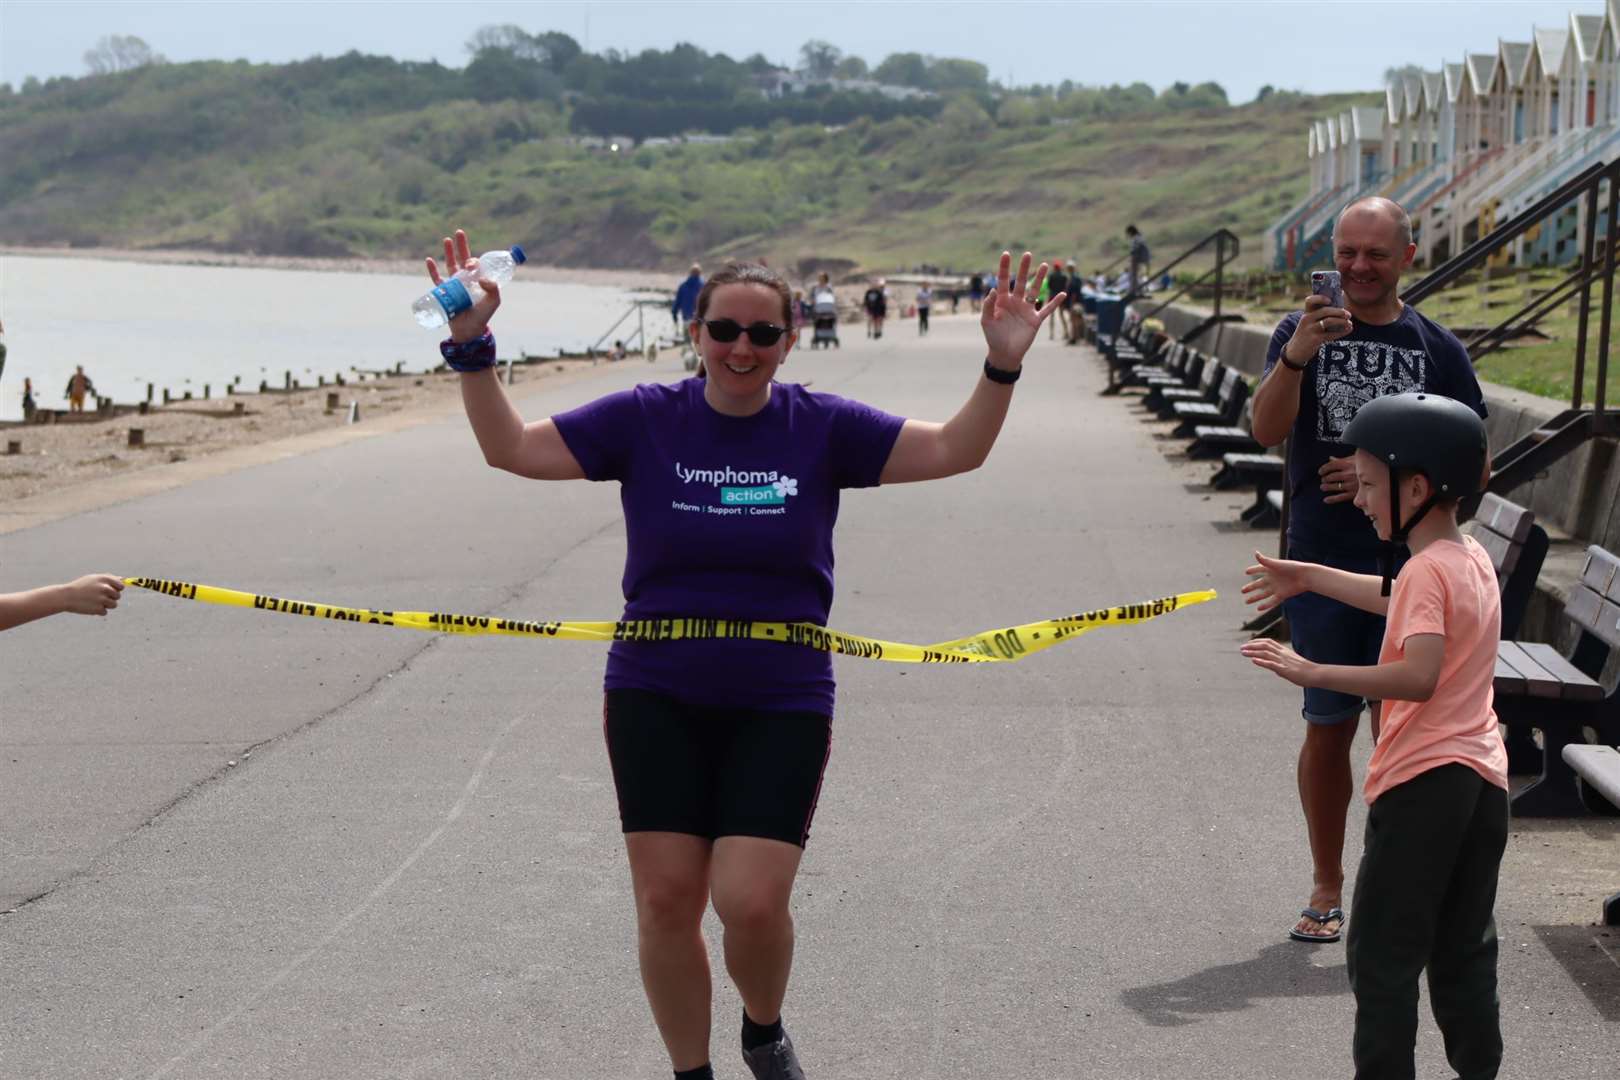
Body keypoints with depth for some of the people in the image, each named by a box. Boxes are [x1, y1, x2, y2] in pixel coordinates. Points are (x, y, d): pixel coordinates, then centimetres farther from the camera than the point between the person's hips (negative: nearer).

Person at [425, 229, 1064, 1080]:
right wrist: (471, 349, -15)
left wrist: (1001, 367, -20)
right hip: (656, 699, 1)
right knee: (666, 900, 1)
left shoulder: (822, 428, -2)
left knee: (752, 903, -10)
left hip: (781, 706, -1)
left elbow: (953, 451, -6)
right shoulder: (645, 420, -2)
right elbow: (512, 448, -3)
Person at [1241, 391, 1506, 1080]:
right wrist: (1308, 577, 36)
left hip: (1422, 783, -9)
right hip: (1484, 781, 9)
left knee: (1382, 957, -1)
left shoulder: (1428, 569, -16)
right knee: (1464, 955, 16)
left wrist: (1312, 673, -32)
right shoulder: (1473, 559, 12)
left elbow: (1419, 675, -30)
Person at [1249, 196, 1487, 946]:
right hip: (1320, 564, 0)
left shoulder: (1436, 347, 3)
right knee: (1328, 727, 8)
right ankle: (1327, 886, 21)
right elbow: (1267, 431, -14)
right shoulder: (1301, 333, 2)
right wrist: (1298, 355, -31)